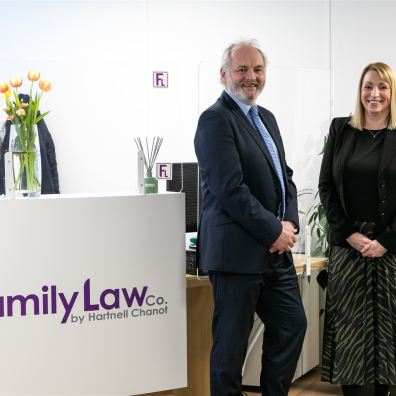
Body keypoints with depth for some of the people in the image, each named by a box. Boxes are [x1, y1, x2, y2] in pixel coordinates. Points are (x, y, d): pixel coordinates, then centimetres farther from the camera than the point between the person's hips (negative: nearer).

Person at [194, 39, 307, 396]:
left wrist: (289, 223, -1)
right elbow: (231, 190, -20)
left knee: (292, 325, 16)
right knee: (232, 341, 3)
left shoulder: (266, 118, 16)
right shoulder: (216, 119, -12)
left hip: (275, 250, 9)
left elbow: (284, 176, 16)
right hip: (238, 251, -9)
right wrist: (274, 231, -14)